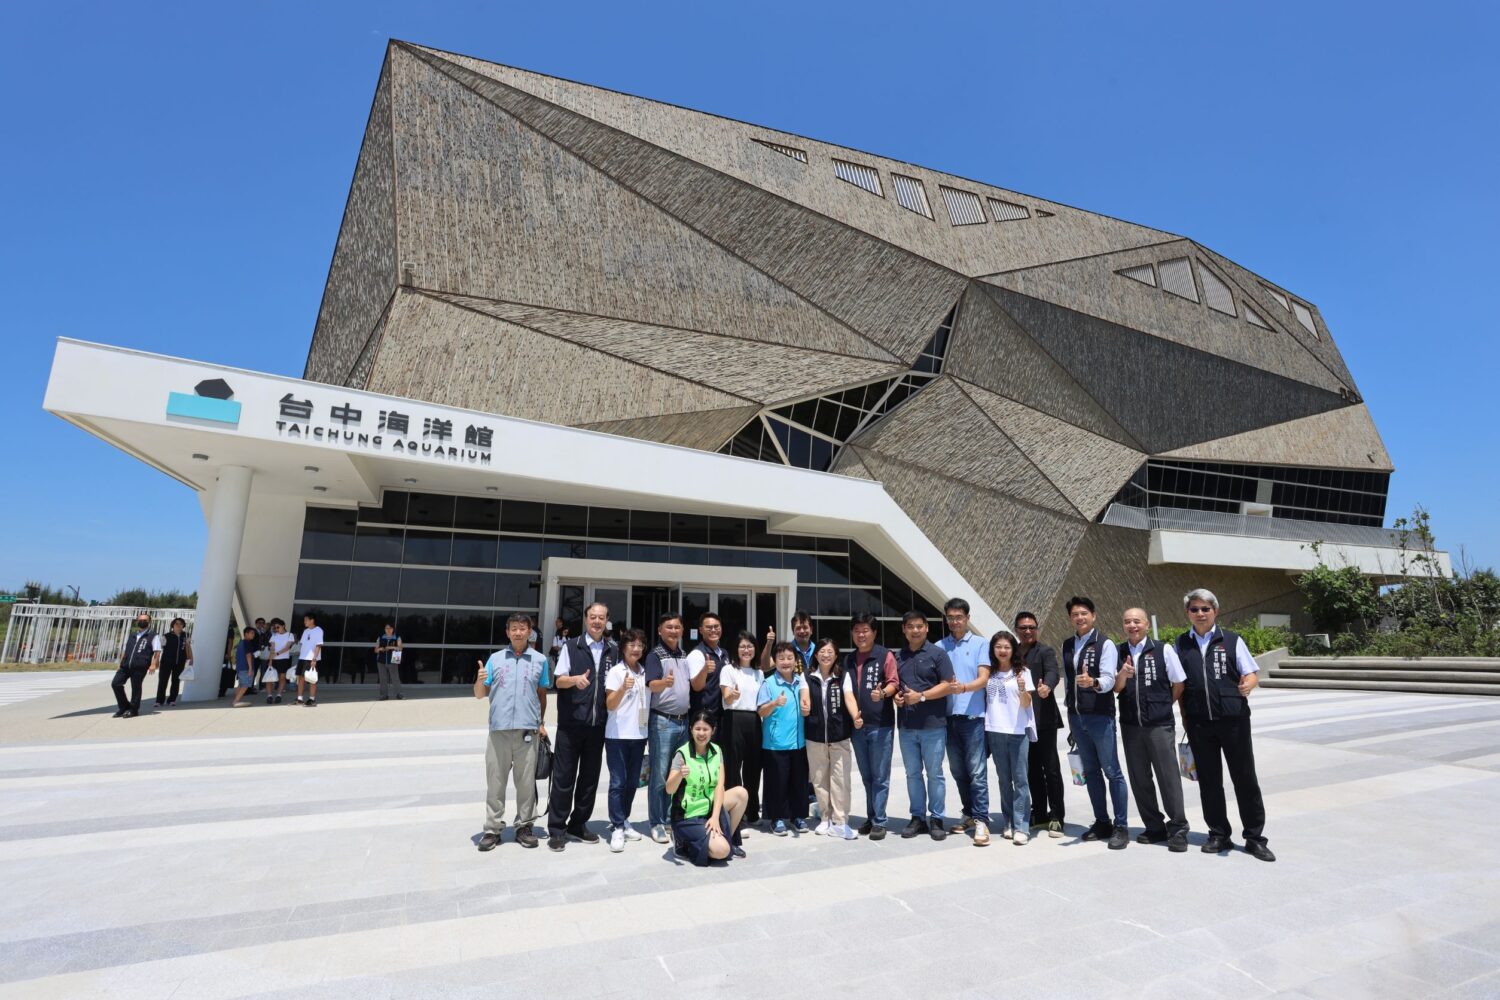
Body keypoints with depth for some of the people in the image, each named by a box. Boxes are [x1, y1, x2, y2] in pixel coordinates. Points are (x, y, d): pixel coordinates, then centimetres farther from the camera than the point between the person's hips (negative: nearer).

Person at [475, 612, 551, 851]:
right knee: (495, 782, 6)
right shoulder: (495, 658, 8)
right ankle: (493, 829, 15)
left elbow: (542, 694, 12)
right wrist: (480, 681, -12)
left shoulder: (540, 660, 6)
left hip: (528, 730, -1)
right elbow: (480, 694, 9)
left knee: (526, 782, 5)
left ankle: (525, 826, 17)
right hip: (499, 728, 1)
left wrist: (541, 723, 6)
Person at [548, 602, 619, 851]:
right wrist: (575, 679, -26)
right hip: (571, 722, -3)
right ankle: (556, 829, 11)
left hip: (598, 723, 3)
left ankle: (578, 824, 25)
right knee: (563, 777, 0)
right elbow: (559, 680, -7)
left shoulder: (614, 651, 9)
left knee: (590, 777, 10)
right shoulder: (570, 647, 0)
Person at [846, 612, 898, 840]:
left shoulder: (885, 655, -4)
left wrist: (883, 692, -28)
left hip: (881, 724, -5)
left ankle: (879, 822, 9)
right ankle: (871, 818, 24)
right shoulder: (848, 659, 10)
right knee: (866, 776, 14)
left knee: (880, 776, 2)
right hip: (857, 725, 5)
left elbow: (893, 682, -8)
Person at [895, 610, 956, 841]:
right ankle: (918, 817, 21)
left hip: (933, 725, -4)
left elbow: (948, 685, -9)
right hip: (906, 726, 5)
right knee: (913, 774, 11)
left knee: (934, 774, 4)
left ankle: (936, 819, 15)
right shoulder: (898, 657, 11)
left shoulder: (937, 653, -4)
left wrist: (920, 696, -17)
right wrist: (896, 696, -2)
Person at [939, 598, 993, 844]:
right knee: (958, 770, 12)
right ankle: (968, 813, 25)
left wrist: (964, 687, -26)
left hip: (973, 715, -4)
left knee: (976, 771, -5)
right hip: (949, 715, 4)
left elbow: (983, 678, -8)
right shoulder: (940, 647, 10)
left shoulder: (979, 643, 1)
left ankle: (981, 820, 1)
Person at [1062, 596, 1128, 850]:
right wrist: (1070, 713, 15)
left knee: (1111, 771, -2)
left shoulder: (1105, 644, -7)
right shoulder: (1066, 646, 11)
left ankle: (1120, 827, 7)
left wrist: (1092, 682, -39)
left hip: (1100, 716, -6)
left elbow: (1108, 680, -17)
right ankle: (1102, 822, 22)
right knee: (1091, 771, 12)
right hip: (1076, 716, 6)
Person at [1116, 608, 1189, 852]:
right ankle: (1154, 827, 24)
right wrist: (1123, 674, -19)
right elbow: (1116, 688, 1)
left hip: (1160, 725, -3)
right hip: (1130, 724, 4)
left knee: (1168, 777, -1)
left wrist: (1162, 706, 9)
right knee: (1139, 778, 10)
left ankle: (1177, 830, 13)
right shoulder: (1119, 653, 3)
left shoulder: (1163, 650, -5)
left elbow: (1179, 684, 3)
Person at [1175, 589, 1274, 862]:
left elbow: (1253, 673, 1)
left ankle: (1254, 838, 18)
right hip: (1198, 722, 2)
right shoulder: (1182, 644, 8)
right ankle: (1219, 835, 23)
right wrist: (1184, 716, 7)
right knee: (1208, 780, 10)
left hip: (1233, 719, -2)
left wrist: (1248, 684, -22)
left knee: (1245, 778, 4)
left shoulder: (1232, 640, 2)